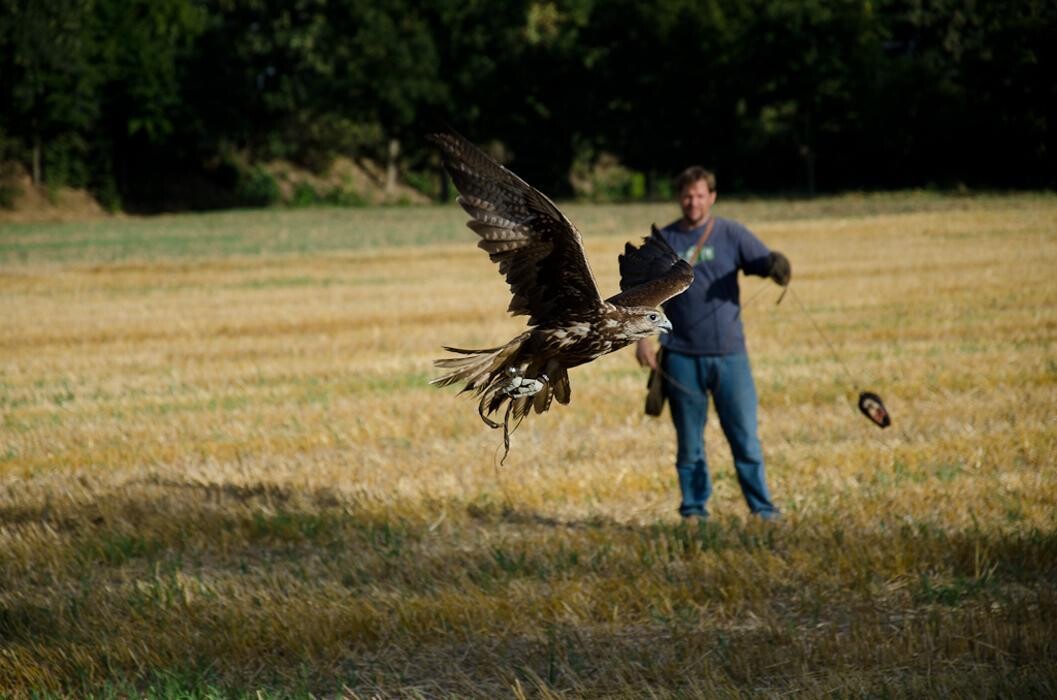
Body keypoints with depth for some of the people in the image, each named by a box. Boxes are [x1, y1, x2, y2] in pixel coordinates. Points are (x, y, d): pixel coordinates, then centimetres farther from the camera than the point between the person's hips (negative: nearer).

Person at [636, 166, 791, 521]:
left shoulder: (732, 235, 2)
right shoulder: (663, 241, 5)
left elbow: (767, 262, -6)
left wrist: (779, 267, -31)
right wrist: (642, 336, -5)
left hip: (729, 354, -1)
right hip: (682, 356, 1)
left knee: (745, 435, -3)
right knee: (689, 439, 7)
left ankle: (763, 508, 3)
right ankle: (694, 508, 16)